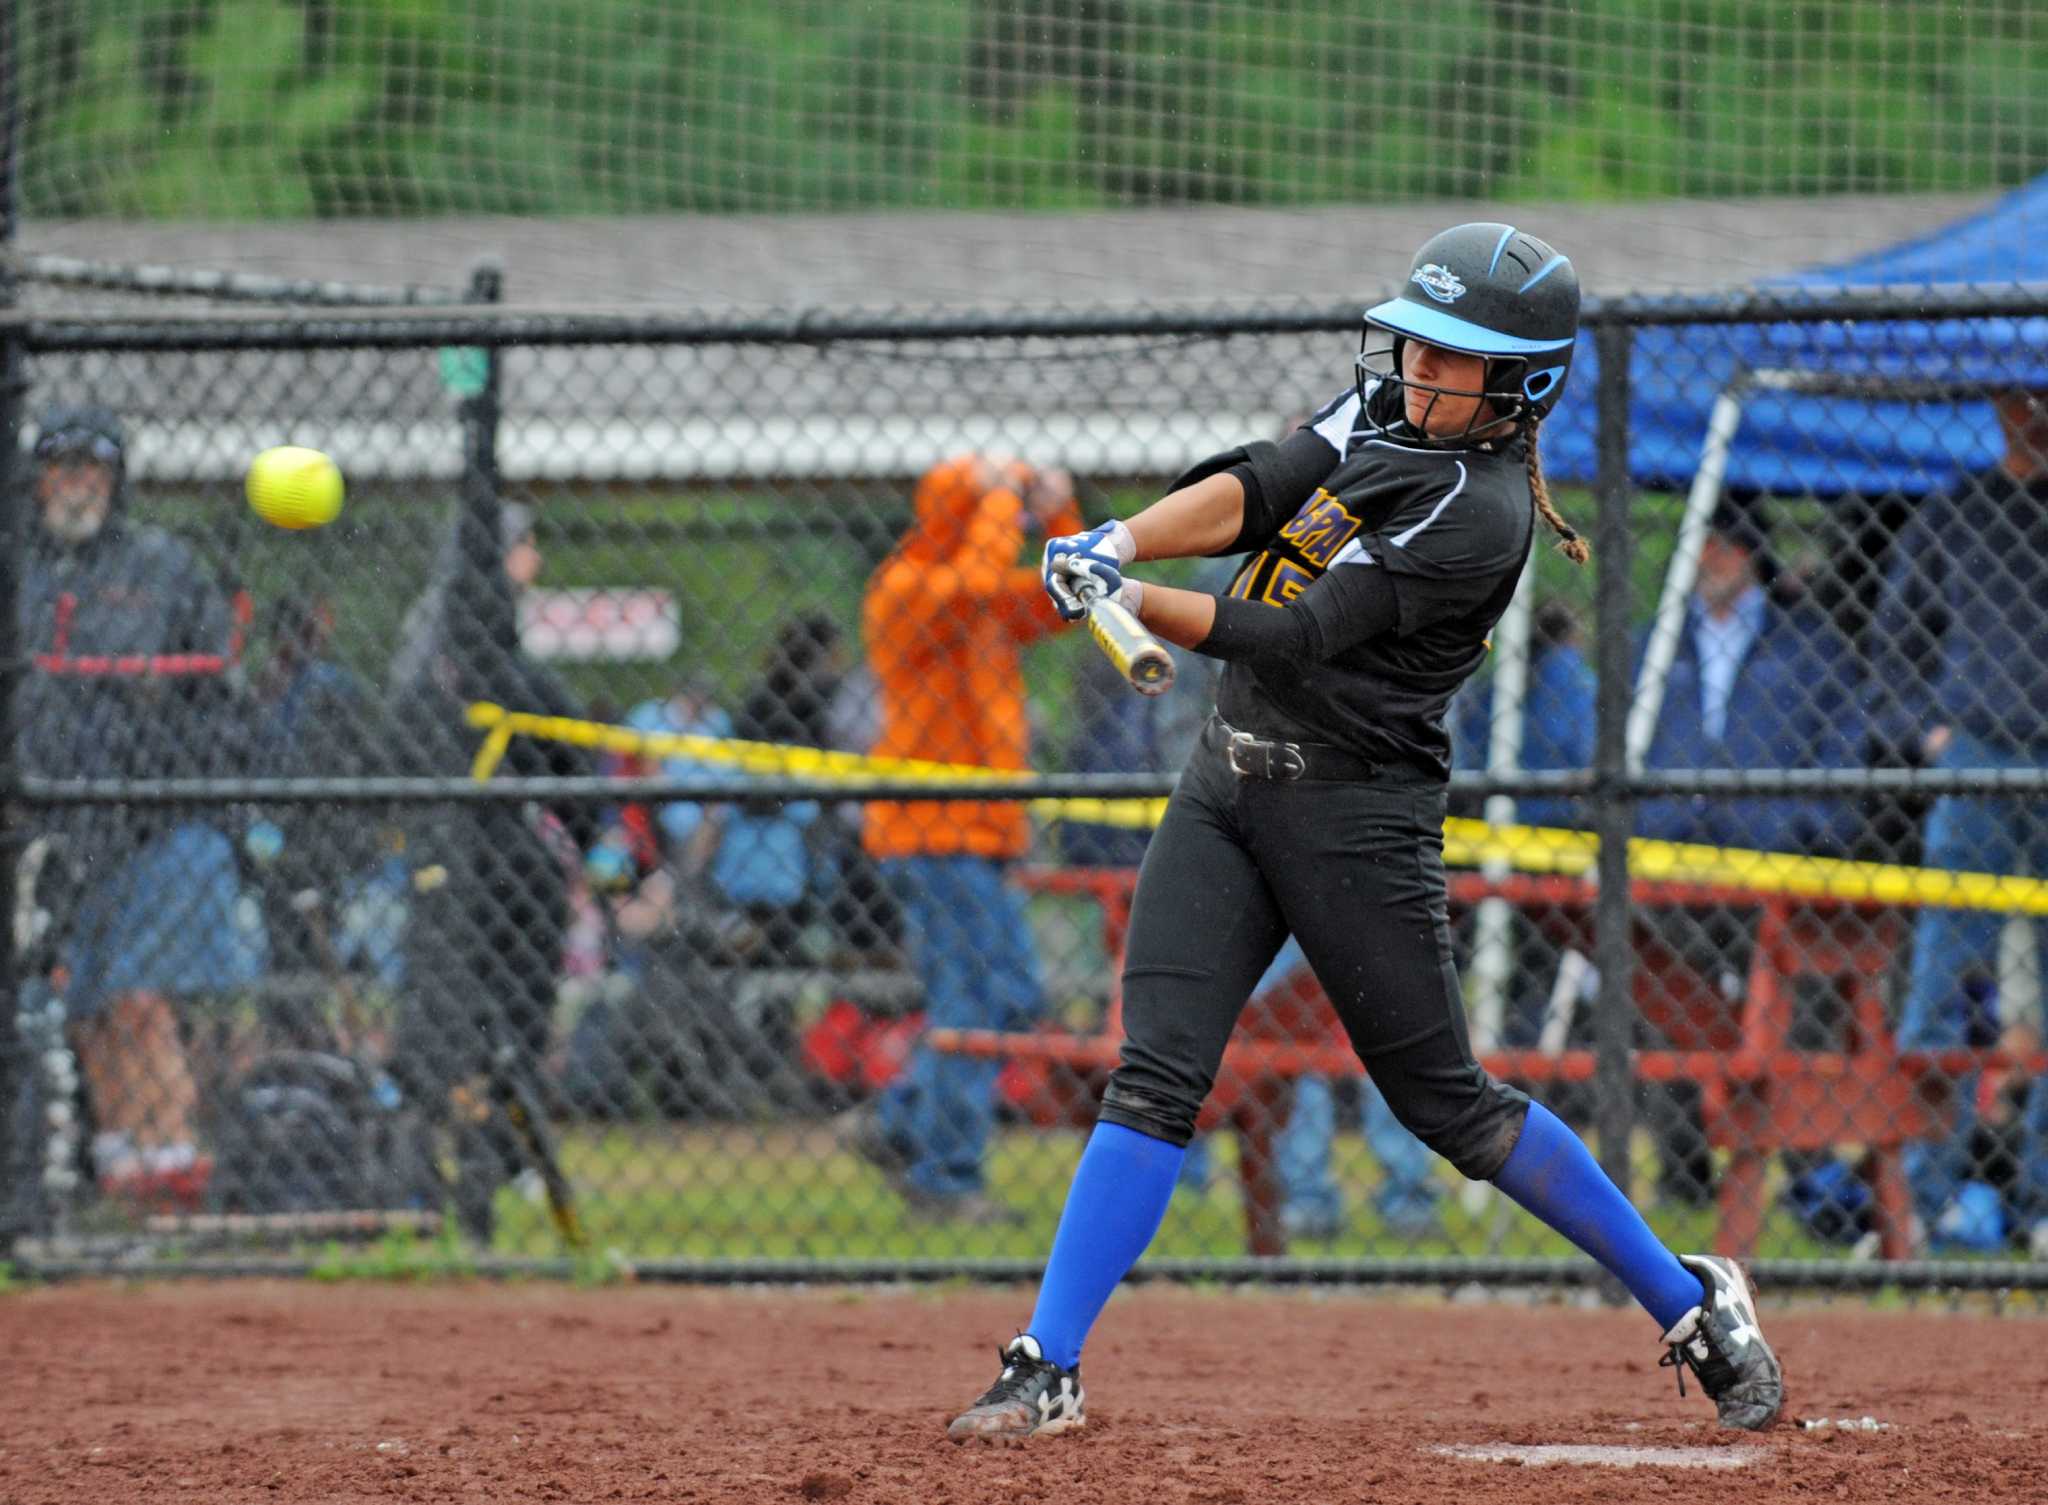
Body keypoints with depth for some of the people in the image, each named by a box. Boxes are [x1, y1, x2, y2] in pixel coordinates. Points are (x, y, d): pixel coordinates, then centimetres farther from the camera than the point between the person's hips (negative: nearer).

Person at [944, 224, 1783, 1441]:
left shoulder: (1482, 511, -17)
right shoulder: (1385, 409, 7)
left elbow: (1295, 640, -22)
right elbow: (1253, 488, -7)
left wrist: (1134, 603, -31)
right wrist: (1125, 543, -26)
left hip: (1359, 807, -6)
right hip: (1231, 780, 6)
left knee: (1449, 1103, 3)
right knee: (1156, 1076, -5)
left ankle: (1691, 1303, 18)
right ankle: (1048, 1371, -8)